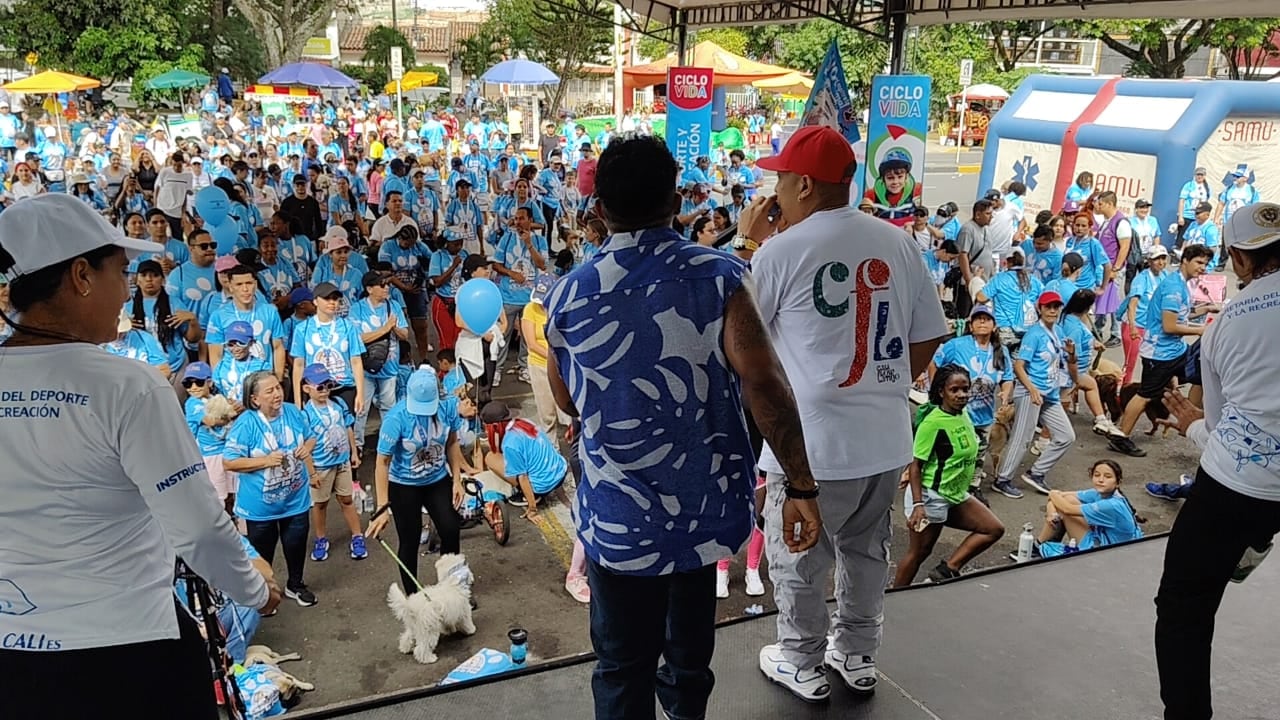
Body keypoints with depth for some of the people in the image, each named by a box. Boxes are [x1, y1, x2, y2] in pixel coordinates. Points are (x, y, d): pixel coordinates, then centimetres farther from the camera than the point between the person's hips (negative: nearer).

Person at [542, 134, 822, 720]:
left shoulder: (569, 296, -8)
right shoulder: (720, 277, -13)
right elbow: (764, 384, -23)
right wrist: (800, 485, -18)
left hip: (619, 515, -2)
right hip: (709, 504, 2)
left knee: (624, 668, 13)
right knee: (691, 624, 30)